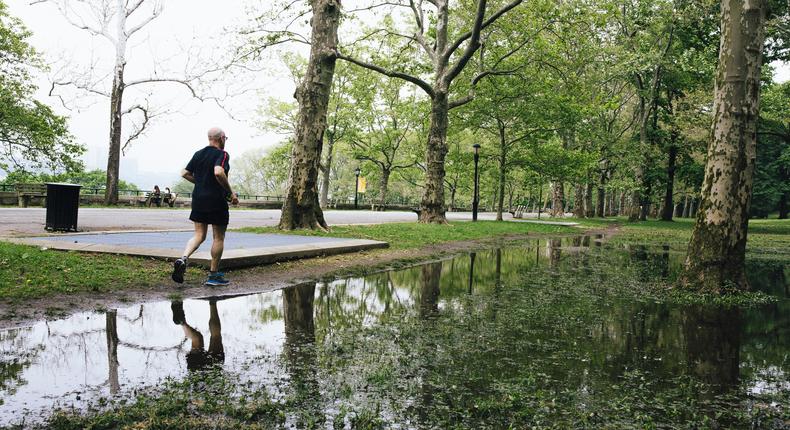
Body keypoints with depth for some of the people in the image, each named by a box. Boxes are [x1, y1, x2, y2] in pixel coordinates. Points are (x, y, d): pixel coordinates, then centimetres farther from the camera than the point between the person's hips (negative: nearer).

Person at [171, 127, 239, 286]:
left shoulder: (198, 154, 11)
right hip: (216, 201, -6)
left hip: (198, 199, 6)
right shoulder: (222, 154, -11)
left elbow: (185, 174, 13)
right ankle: (213, 275, 11)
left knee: (199, 235, 13)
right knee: (218, 237, 6)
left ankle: (183, 258, -13)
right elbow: (218, 172, -28)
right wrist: (231, 193, -20)